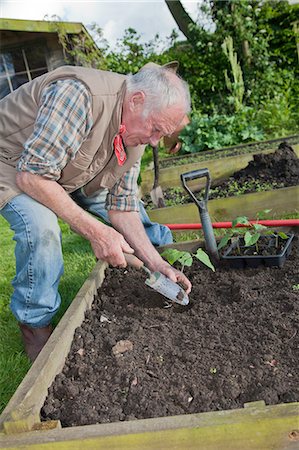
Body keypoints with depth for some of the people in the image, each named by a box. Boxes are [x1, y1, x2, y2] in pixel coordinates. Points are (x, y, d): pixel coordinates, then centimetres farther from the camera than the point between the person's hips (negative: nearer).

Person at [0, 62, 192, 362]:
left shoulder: (137, 131, -10)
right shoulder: (78, 94, -36)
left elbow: (122, 204, -8)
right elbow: (31, 176, -37)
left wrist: (157, 264, -16)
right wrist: (96, 232, -39)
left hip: (62, 168, 7)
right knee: (42, 226, -34)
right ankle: (34, 322, -11)